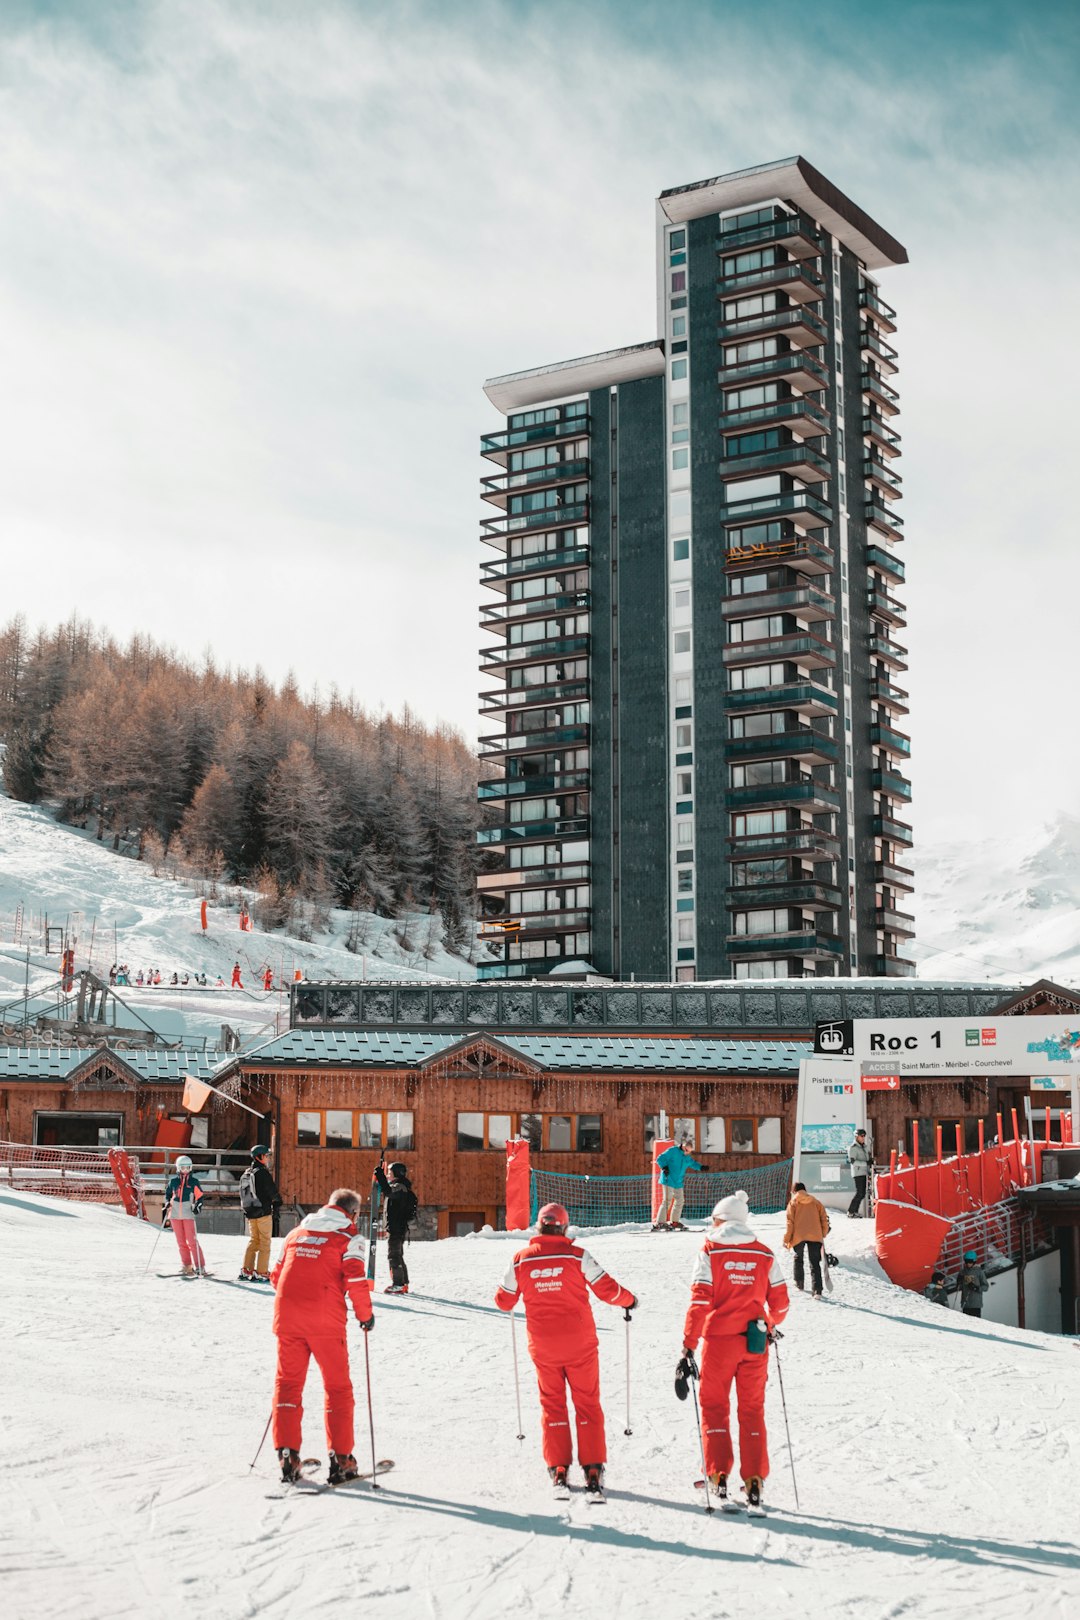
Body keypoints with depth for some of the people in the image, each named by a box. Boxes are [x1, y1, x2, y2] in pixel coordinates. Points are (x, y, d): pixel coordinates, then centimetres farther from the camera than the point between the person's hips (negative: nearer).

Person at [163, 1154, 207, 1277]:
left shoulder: (194, 1182, 1)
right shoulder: (173, 1181, 7)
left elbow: (200, 1196, 2)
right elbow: (168, 1194, 20)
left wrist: (197, 1206, -15)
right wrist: (167, 1204, 4)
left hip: (188, 1214, -3)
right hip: (175, 1215, 3)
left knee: (192, 1241, -9)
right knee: (181, 1242, 7)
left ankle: (200, 1267, -7)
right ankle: (187, 1266, 16)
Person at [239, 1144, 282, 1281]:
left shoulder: (246, 1174, 10)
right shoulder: (263, 1173, -15)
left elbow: (243, 1194, 15)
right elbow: (272, 1191, -13)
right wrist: (277, 1202, 6)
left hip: (250, 1213, 8)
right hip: (264, 1213, -8)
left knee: (253, 1240, 17)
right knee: (265, 1242, -1)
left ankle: (246, 1270, 15)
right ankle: (261, 1273, -1)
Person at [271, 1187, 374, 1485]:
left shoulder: (297, 1231, 17)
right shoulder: (348, 1236, 1)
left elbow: (277, 1275, 18)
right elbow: (355, 1279, -11)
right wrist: (365, 1314, 2)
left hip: (287, 1316, 4)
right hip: (326, 1320, -4)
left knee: (288, 1382, 11)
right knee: (337, 1387, 8)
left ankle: (287, 1455, 3)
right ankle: (341, 1458, 8)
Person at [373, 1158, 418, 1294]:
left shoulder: (400, 1187, -16)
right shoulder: (397, 1186, 17)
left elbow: (387, 1191, -35)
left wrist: (379, 1172, -32)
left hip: (396, 1228, -11)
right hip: (396, 1228, 11)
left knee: (394, 1255, -9)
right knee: (397, 1256, 16)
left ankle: (398, 1284, -8)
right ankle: (403, 1284, 22)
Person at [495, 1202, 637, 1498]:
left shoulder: (521, 1260, -4)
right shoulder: (577, 1256, -10)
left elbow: (504, 1301, 6)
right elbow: (608, 1290, -7)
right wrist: (629, 1299, 13)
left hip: (542, 1346, 1)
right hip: (580, 1343, -1)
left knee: (552, 1404, 14)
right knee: (587, 1403, 9)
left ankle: (557, 1469, 9)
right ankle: (592, 1469, 4)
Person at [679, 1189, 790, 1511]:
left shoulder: (710, 1251, -4)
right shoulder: (764, 1254, 5)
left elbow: (700, 1301, -11)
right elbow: (780, 1303, 7)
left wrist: (688, 1347, -11)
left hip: (719, 1339, -3)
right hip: (755, 1342, 3)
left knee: (714, 1405, 11)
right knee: (752, 1409, 12)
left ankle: (718, 1474, 5)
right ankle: (754, 1479, 6)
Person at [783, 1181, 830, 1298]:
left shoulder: (793, 1203, 3)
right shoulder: (816, 1202, 11)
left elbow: (790, 1222, -3)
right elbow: (824, 1219, 8)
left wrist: (787, 1239, 1)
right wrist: (824, 1234, 21)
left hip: (799, 1236, -1)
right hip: (815, 1236, 1)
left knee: (798, 1259, 24)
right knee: (815, 1263, 2)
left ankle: (799, 1284, 32)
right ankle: (817, 1290, -12)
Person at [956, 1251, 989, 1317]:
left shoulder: (979, 1271, -4)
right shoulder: (963, 1271, 8)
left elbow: (986, 1287, -2)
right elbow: (959, 1286, 17)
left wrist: (976, 1288, -19)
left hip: (976, 1303, -4)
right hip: (965, 1303, 4)